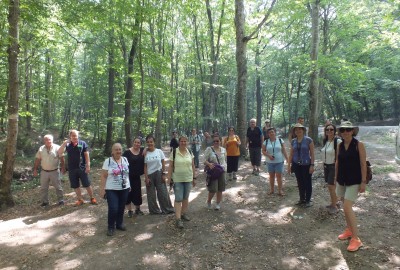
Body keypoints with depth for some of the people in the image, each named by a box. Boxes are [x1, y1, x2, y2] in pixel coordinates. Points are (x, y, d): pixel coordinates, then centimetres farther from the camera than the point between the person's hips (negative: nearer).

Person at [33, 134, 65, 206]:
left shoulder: (57, 148, -6)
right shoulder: (41, 149, 4)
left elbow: (62, 158, -7)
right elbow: (37, 160, 8)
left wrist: (63, 167, -14)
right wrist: (35, 169, 5)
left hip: (55, 171, -3)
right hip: (44, 172, 3)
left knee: (58, 187, 3)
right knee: (43, 188, 9)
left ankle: (61, 200, 15)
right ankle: (45, 201, 22)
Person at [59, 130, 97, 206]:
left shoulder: (83, 143, -3)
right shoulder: (67, 145, 3)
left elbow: (86, 155, -4)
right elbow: (59, 153, -7)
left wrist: (88, 166, -10)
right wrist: (64, 143, -16)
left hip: (82, 168, -3)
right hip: (72, 169, 3)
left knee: (87, 184, 4)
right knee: (75, 186, 11)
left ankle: (92, 198, 18)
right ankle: (80, 200, 25)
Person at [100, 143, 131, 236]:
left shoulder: (125, 159, 5)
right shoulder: (107, 161, -7)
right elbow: (104, 176, -7)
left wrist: (129, 185, 13)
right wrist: (102, 189, -10)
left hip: (124, 189, 4)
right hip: (111, 190, -4)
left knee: (121, 208, 11)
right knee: (113, 209, -9)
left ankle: (119, 224, 30)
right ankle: (110, 227, 12)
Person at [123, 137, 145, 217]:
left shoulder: (142, 151, 1)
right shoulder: (127, 152, -9)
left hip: (137, 176, 3)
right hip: (128, 176, -3)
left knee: (137, 192, 10)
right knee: (128, 193, 4)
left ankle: (137, 209, 29)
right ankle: (129, 210, 19)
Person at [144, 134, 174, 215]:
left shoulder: (159, 151, -3)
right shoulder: (145, 153, -2)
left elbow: (163, 164, 1)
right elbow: (145, 166, -1)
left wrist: (164, 174, -4)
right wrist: (146, 178, -5)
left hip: (159, 173, -1)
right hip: (149, 175, 1)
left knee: (163, 193, 3)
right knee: (151, 194, 8)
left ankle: (167, 209, 17)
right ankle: (154, 210, 23)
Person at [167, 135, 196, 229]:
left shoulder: (190, 153, 3)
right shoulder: (174, 152, -8)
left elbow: (193, 166, 8)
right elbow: (170, 167, -6)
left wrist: (194, 178, 8)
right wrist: (169, 179, -7)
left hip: (188, 179, 4)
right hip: (177, 180, -4)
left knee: (186, 198, 14)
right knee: (178, 199, -5)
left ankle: (184, 214, 30)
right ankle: (178, 219, -2)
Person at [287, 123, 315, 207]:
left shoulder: (308, 140, -7)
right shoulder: (293, 141, 5)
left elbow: (312, 153, -6)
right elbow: (291, 154, 10)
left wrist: (312, 165, -11)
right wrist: (289, 165, 7)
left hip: (306, 165, -4)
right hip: (297, 165, 4)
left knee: (307, 183, 5)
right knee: (300, 183, 12)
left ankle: (308, 200, 17)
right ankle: (302, 199, 25)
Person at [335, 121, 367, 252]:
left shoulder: (359, 145, -10)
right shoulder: (340, 145, 4)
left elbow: (363, 164, -11)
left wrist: (363, 181, -14)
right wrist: (336, 178, 13)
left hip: (354, 181, -5)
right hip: (342, 180, 6)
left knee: (347, 208, -11)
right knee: (346, 207, 16)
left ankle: (356, 239, 0)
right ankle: (349, 230, 34)